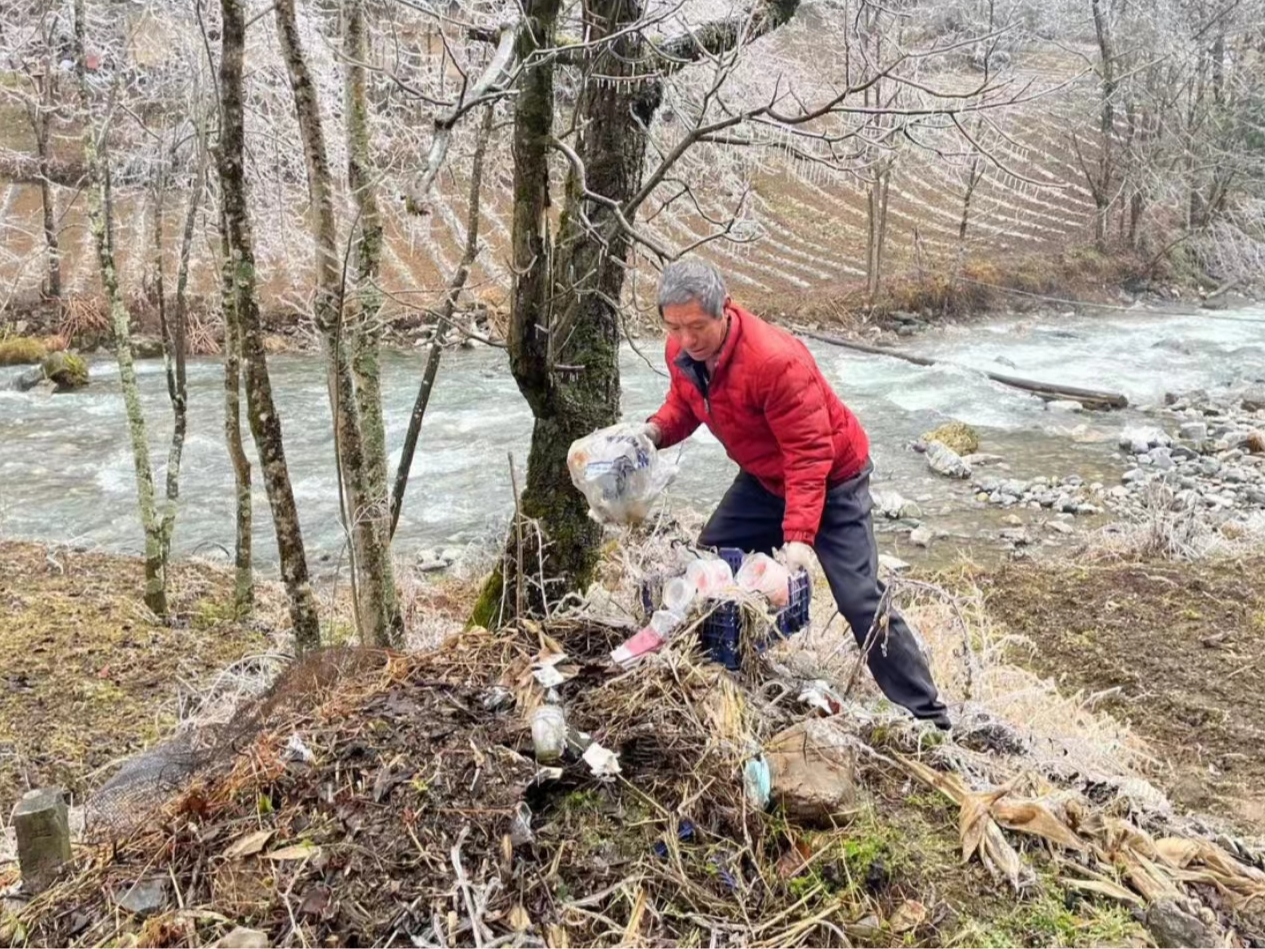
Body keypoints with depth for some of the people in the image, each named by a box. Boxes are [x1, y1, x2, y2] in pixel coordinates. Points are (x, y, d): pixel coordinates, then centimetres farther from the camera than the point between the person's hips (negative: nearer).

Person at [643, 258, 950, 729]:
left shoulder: (775, 360, -35)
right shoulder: (682, 352, -12)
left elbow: (809, 456, -32)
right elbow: (684, 403, 7)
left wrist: (798, 536, -40)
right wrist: (657, 429, -17)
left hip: (831, 479, -7)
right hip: (763, 479, 8)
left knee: (860, 600, -12)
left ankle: (928, 717, 0)